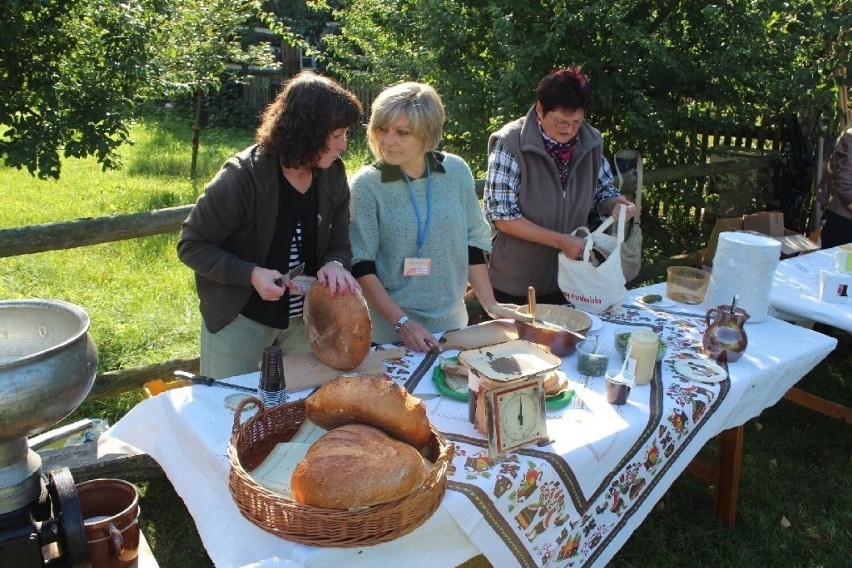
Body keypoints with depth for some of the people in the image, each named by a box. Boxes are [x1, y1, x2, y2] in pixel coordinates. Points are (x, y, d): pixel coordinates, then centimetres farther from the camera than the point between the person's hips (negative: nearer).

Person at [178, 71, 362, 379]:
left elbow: (339, 244, 1)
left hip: (306, 317, 5)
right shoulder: (243, 176, -23)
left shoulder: (332, 175, -7)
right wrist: (250, 274, -29)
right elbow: (191, 246, -16)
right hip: (239, 320, -4)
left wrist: (335, 265, -23)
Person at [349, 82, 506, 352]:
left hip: (452, 324, 3)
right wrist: (402, 323, -17)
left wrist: (492, 307, 4)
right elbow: (361, 266, -11)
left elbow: (473, 242, 6)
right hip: (390, 333, -3)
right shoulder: (366, 184, -11)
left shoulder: (456, 172, -3)